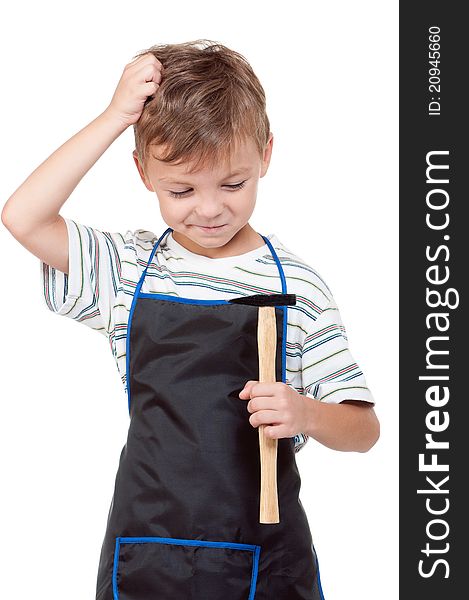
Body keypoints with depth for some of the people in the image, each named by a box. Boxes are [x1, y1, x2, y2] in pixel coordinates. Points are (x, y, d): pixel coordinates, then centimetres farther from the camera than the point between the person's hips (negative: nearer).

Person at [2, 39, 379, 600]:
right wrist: (115, 117, -14)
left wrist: (304, 413, -23)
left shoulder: (296, 285, -4)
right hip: (146, 549, 1)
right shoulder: (128, 268, 1)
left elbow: (363, 430, -1)